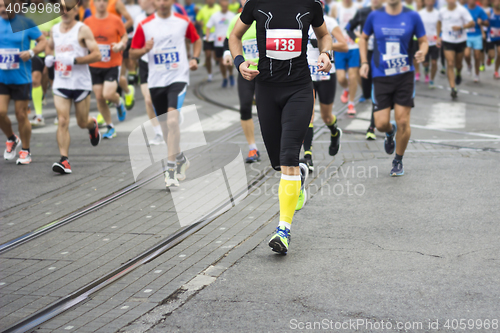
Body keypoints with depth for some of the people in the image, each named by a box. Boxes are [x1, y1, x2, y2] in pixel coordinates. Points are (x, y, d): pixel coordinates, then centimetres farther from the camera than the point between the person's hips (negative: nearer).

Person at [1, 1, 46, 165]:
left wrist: (31, 52, -15)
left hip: (21, 78, -2)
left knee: (21, 115, 3)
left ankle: (25, 151, 19)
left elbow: (43, 41, 2)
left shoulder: (25, 23, -4)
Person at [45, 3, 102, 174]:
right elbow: (49, 46, 30)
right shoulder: (54, 29, 9)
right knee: (63, 121, -11)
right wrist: (49, 56, 7)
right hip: (60, 84, 3)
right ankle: (64, 161, -14)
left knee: (82, 123, 10)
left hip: (81, 83, -3)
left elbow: (97, 55, -13)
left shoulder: (83, 30, -8)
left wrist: (74, 60, -21)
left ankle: (93, 125, 48)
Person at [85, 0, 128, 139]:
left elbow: (125, 36, 7)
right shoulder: (88, 22, 3)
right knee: (99, 97, 2)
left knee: (108, 94, -18)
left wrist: (120, 45, -14)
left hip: (113, 64, -3)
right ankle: (110, 127, 18)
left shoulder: (115, 20, -3)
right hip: (95, 66, 3)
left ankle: (119, 103, 20)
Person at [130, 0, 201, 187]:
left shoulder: (183, 22, 3)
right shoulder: (145, 26, 2)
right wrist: (145, 50, -17)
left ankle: (171, 167, -20)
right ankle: (180, 159, 35)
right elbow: (132, 53, 5)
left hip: (178, 78, -3)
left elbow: (196, 40, 20)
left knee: (172, 120, -21)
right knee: (165, 126, 11)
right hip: (156, 81, 3)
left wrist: (195, 58, 2)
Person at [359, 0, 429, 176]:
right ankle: (390, 131, 34)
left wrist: (422, 52, -16)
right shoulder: (375, 16, 2)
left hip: (405, 76, -1)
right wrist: (364, 62, 6)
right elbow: (363, 38, 17)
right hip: (381, 76, 1)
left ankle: (398, 161, 19)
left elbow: (423, 41, 6)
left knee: (403, 122, -3)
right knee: (381, 124, -6)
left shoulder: (412, 16, -1)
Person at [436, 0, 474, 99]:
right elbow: (439, 23, 19)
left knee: (458, 64, 14)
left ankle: (459, 74, 52)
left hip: (460, 41, -1)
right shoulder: (442, 11, 1)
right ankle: (453, 89, -14)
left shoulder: (462, 10, -9)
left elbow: (472, 23, -12)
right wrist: (438, 37, 12)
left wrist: (461, 27, -27)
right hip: (447, 41, 1)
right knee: (450, 64, -12)